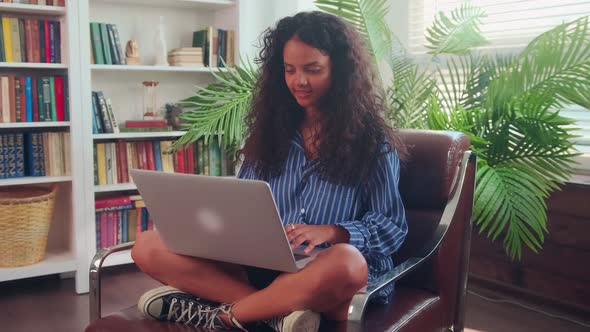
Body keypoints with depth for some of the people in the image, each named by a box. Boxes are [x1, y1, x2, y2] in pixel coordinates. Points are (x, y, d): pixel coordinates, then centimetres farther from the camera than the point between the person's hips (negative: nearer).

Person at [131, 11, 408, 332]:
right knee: (148, 248, -14)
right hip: (262, 266, 4)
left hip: (327, 279, -3)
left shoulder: (372, 139, 2)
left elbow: (392, 226, -1)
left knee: (345, 262, -42)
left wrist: (332, 232, -20)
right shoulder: (271, 129, 14)